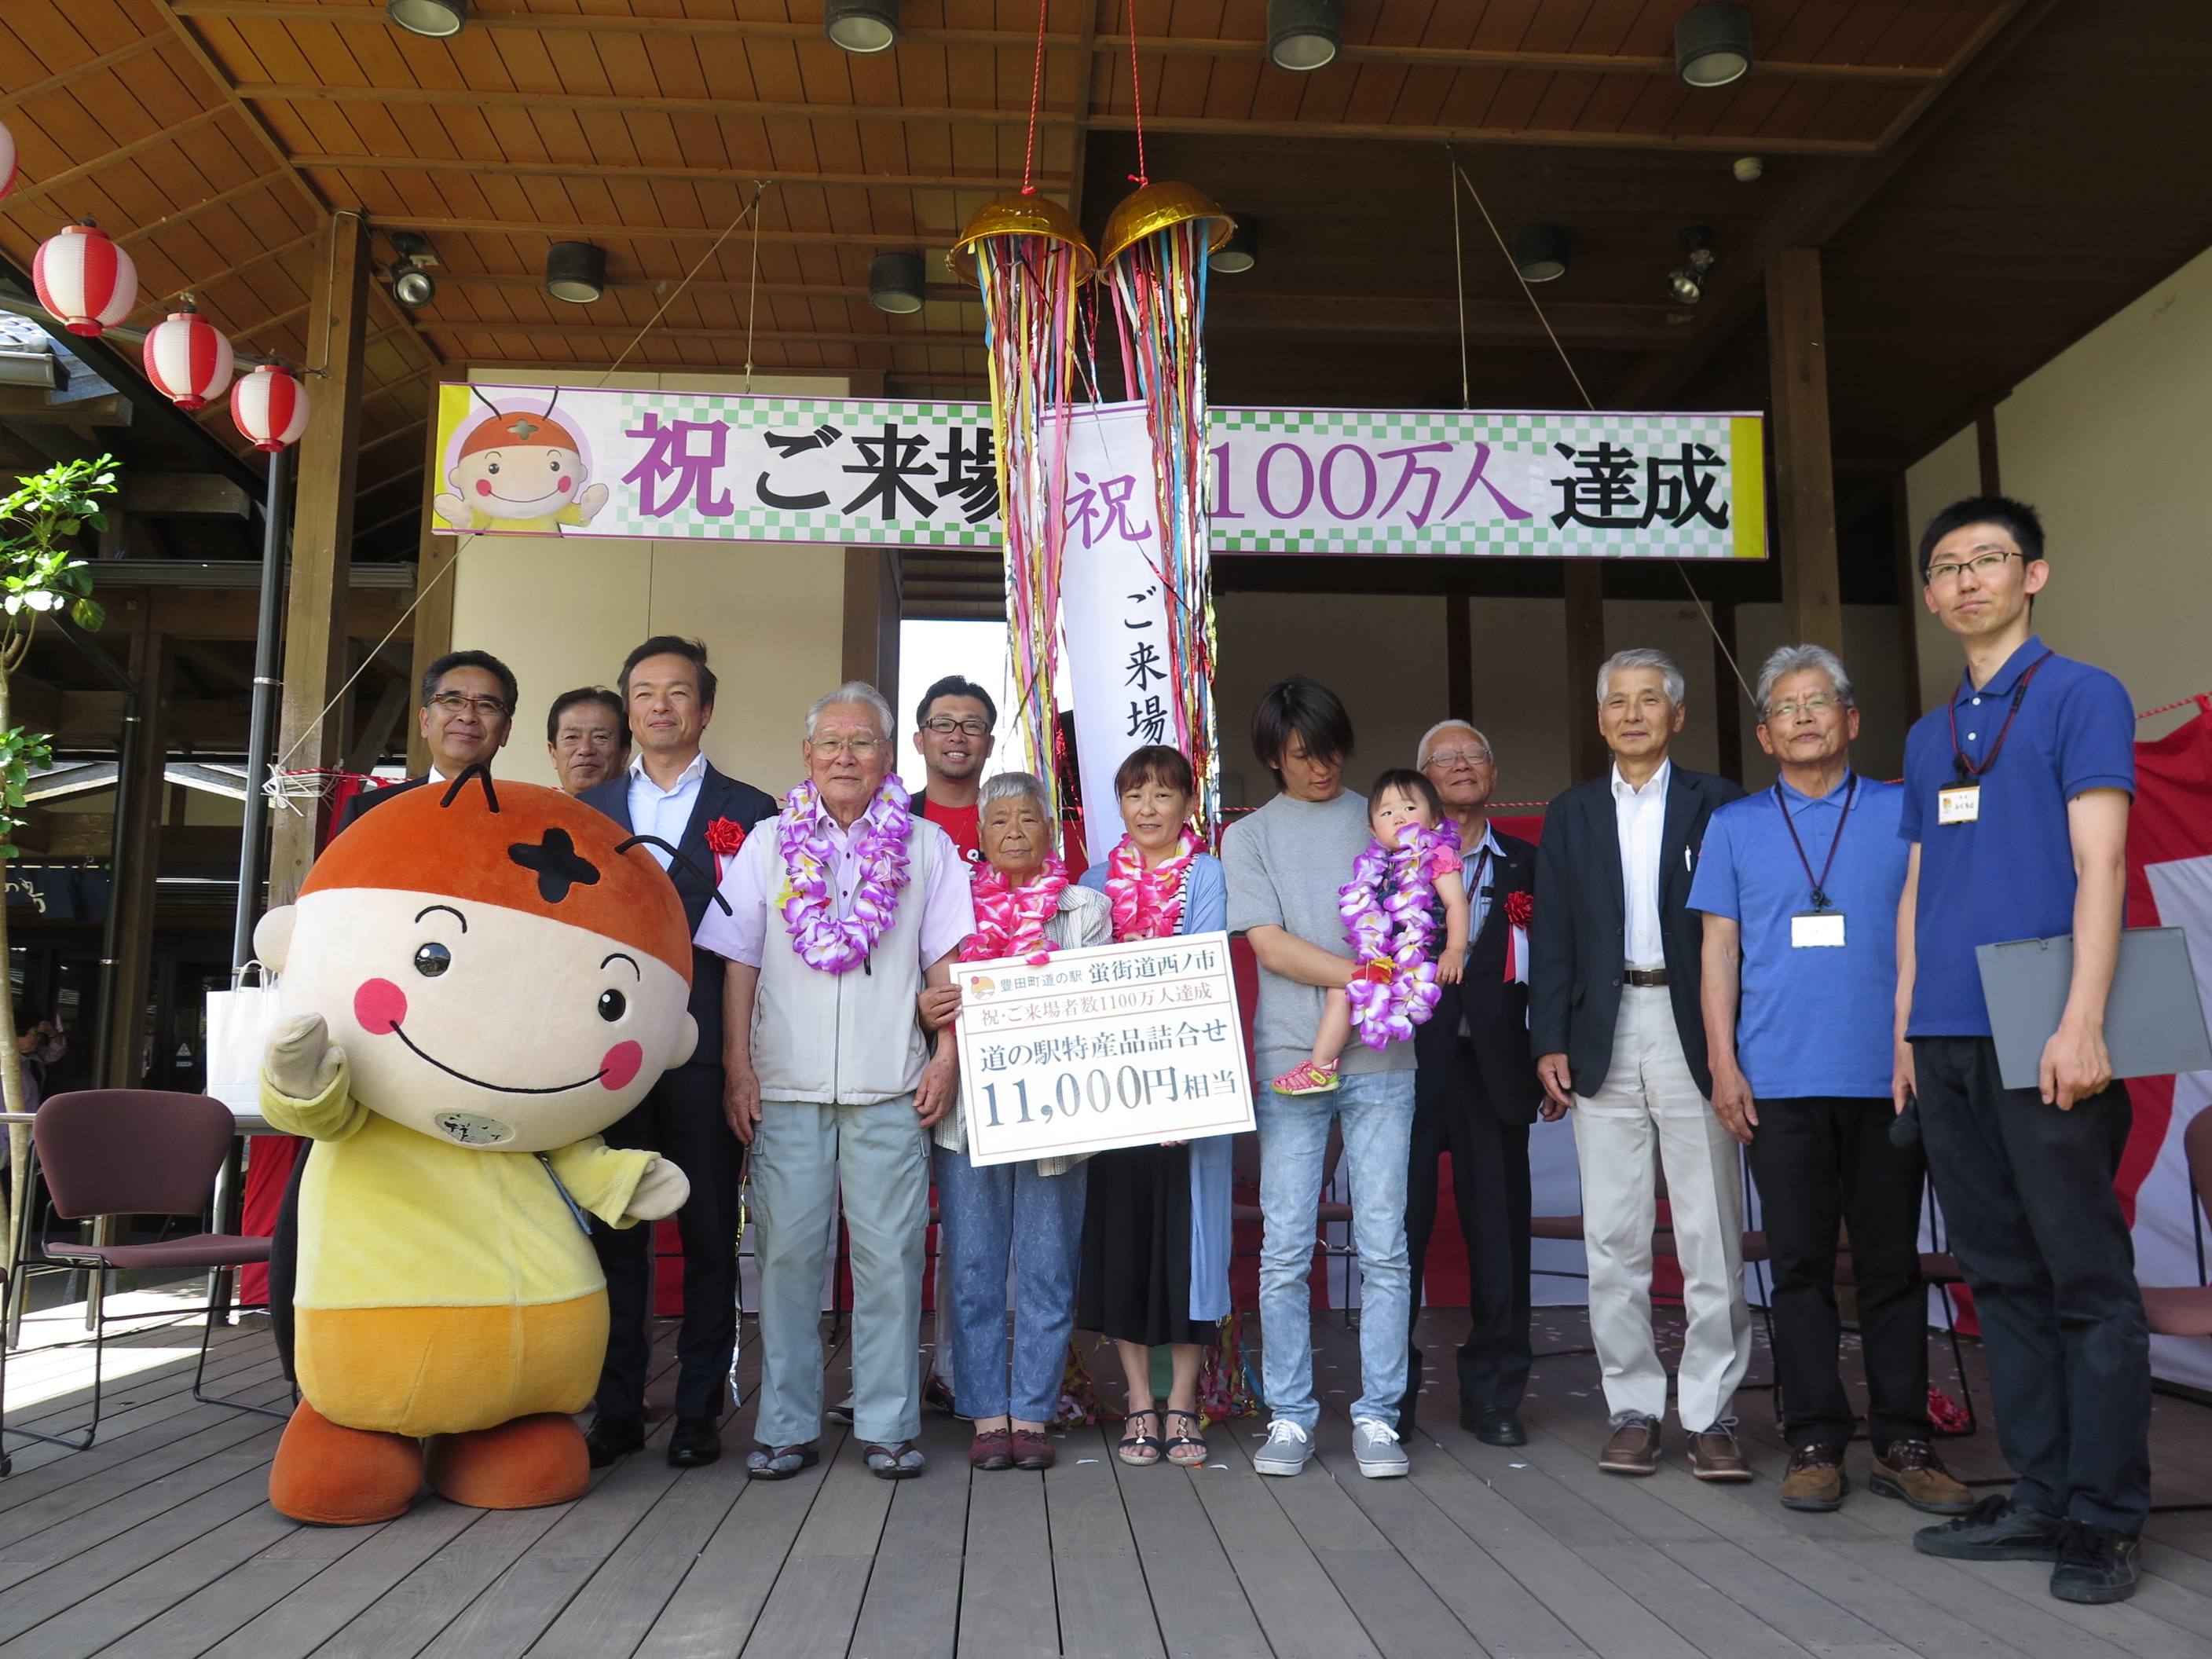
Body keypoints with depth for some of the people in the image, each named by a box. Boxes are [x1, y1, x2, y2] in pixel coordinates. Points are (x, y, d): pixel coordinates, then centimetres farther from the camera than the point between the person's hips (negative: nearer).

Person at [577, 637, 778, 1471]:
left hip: (705, 1050, -2)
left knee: (710, 1235, 4)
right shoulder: (587, 809, 15)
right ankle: (617, 1409, 18)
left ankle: (700, 1410, 15)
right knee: (614, 1228, 7)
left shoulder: (750, 810, 6)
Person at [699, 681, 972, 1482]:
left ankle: (888, 1424, 11)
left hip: (891, 1086, -1)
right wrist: (738, 1067, 0)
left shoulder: (926, 845, 9)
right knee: (787, 1252, 2)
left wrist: (949, 1056, -2)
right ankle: (787, 1426, 13)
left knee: (889, 1254, 0)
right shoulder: (768, 844, 11)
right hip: (786, 1085, 1)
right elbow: (739, 961, 8)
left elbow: (946, 961, 7)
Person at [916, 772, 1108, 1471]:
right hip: (971, 1111, 1)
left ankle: (1032, 1415, 14)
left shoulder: (1086, 908, 10)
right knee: (973, 1270, 3)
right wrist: (926, 1011, -12)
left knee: (1046, 1270, 3)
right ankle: (986, 1414, 14)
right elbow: (937, 1004, 10)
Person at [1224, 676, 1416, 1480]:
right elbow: (1271, 946, -1)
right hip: (1290, 1059, 0)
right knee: (1285, 1251, 1)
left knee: (1384, 1247, 0)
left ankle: (1377, 1415, 11)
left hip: (1381, 1060, 1)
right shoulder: (1249, 836, 10)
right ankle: (1290, 1416, 13)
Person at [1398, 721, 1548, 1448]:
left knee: (1499, 1236, 6)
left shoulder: (1526, 864, 12)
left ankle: (1493, 1396, 19)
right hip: (1409, 1065, -1)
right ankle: (1390, 1395, 16)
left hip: (1494, 1068, 2)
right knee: (1400, 1227, 3)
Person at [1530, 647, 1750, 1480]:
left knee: (1713, 1233, 0)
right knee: (1613, 1236, 5)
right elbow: (1552, 935, 9)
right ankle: (1633, 1409, 15)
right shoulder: (1570, 814, 12)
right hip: (1604, 1037, 2)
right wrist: (1549, 1041, 1)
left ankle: (1710, 1415, 11)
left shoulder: (1718, 804, 4)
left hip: (1694, 1033, -2)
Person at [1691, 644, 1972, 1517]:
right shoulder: (1735, 825, 10)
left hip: (1885, 1076, 0)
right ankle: (1816, 1444, 11)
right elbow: (1719, 947, 8)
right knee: (1801, 1264, 3)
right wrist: (1723, 1065, 0)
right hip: (1780, 1080, 0)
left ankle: (1902, 1444, 15)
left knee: (1892, 1262, 5)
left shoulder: (1903, 812, 8)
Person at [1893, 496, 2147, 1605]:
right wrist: (1906, 1032, 13)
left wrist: (2082, 1023, -18)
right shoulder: (1929, 736, 18)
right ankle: (2039, 1499, 19)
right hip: (1947, 1046, 6)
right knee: (2002, 1278, 10)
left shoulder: (2081, 695, 0)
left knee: (2087, 1281, 1)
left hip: (2037, 1039, -6)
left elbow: (2100, 866, -9)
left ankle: (2106, 1520, 10)